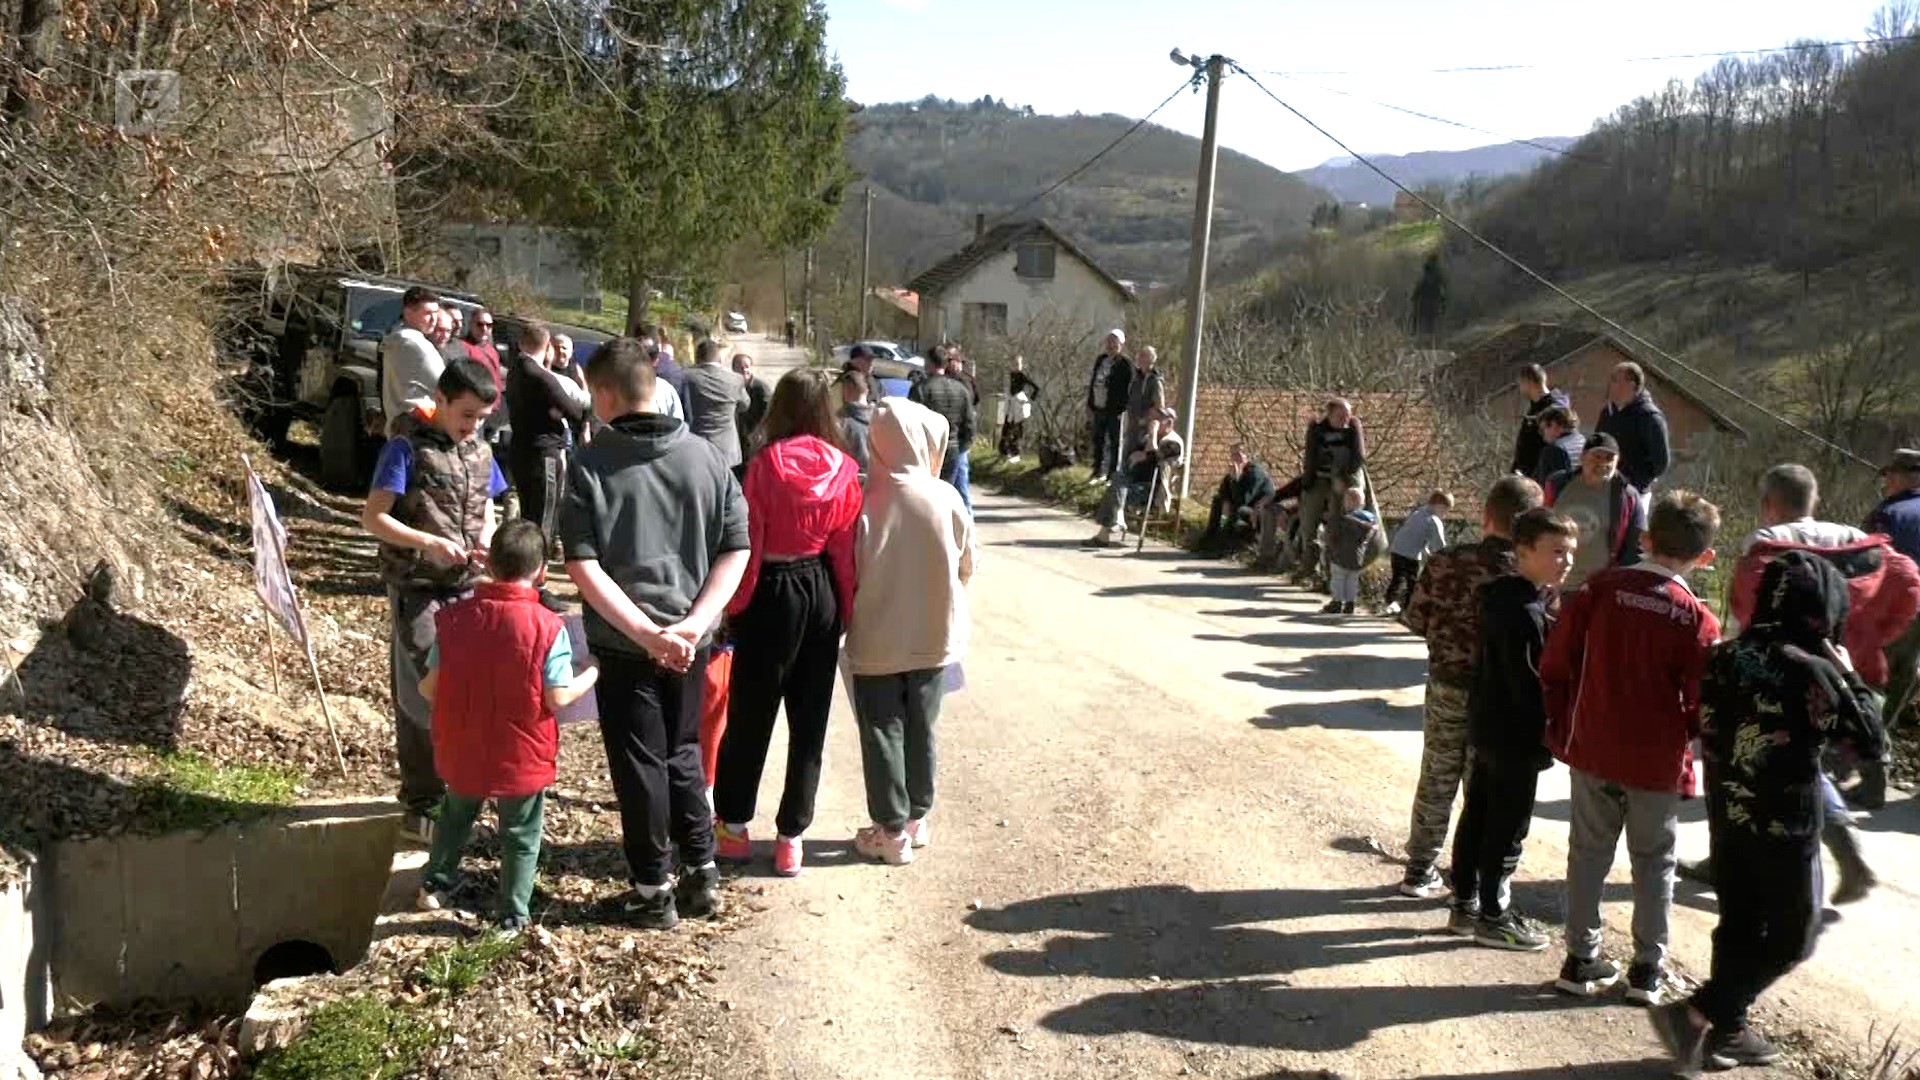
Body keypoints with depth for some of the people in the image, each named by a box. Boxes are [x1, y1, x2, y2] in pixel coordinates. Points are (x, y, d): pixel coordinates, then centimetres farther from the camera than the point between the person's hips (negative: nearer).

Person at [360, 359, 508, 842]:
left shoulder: (481, 452, 8)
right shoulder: (407, 448, -10)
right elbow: (373, 517, -13)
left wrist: (486, 542, -4)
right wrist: (429, 543, -25)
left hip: (466, 590, 5)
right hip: (417, 590, -5)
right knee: (422, 697, 1)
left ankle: (455, 788, 25)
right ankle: (421, 805, 11)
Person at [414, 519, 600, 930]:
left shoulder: (456, 617, -8)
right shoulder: (547, 627, -19)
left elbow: (431, 686, -4)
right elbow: (558, 697, -18)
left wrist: (424, 689, 20)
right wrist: (591, 675, 0)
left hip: (462, 753, 4)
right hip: (522, 758, -3)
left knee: (455, 816, 30)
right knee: (521, 838, 14)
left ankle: (435, 884, 45)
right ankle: (512, 919, 22)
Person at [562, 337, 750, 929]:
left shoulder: (590, 465, -10)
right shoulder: (705, 457, 0)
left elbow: (582, 565, -17)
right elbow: (736, 550, -4)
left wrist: (645, 631, -19)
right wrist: (694, 623, -10)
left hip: (623, 642, -3)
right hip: (691, 640, 3)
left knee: (639, 765, 10)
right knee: (683, 753, 21)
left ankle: (653, 892, 19)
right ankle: (702, 873, 27)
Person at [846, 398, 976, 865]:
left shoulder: (865, 499, -16)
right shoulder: (947, 499, -10)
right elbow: (966, 567, 3)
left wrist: (848, 617, 10)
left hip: (878, 641, -2)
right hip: (936, 638, 3)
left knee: (883, 735, 10)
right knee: (921, 731, 17)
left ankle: (892, 831, 16)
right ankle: (917, 818, 29)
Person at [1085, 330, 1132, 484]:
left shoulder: (1126, 364, -11)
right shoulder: (1100, 359, 9)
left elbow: (1127, 389, -13)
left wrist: (1121, 409, -18)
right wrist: (1090, 404, 11)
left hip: (1114, 410, -6)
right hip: (1098, 408, 6)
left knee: (1114, 443, 3)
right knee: (1097, 440, 14)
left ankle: (1112, 475, 12)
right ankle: (1097, 472, 27)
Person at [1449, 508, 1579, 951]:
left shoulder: (1500, 596, 6)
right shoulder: (1526, 612, -23)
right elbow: (1527, 682, -23)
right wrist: (1546, 730, -15)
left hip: (1486, 727, 10)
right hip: (1515, 736, -10)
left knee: (1477, 816, 16)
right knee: (1507, 829, 3)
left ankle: (1466, 905, 28)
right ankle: (1494, 918, 16)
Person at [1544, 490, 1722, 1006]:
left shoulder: (1600, 588, -7)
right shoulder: (1697, 619, -12)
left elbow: (1555, 665, -4)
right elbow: (1702, 705, -9)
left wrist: (1563, 726, 8)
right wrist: (1682, 740, 11)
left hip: (1593, 751, 2)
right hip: (1658, 761, -1)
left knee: (1589, 853, 13)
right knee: (1654, 862, 14)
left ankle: (1582, 960, 19)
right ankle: (1648, 969, 21)